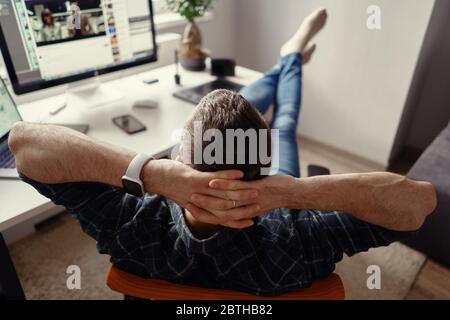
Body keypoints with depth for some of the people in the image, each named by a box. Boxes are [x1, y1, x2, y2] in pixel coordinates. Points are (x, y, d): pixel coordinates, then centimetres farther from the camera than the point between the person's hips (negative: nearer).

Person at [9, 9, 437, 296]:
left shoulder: (136, 237, -47)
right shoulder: (295, 248, -48)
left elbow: (23, 139, -47)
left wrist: (154, 172, -62)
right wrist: (293, 191, -61)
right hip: (271, 215, -1)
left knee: (232, 114, 15)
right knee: (284, 125, 14)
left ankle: (286, 65, 48)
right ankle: (293, 57, 48)